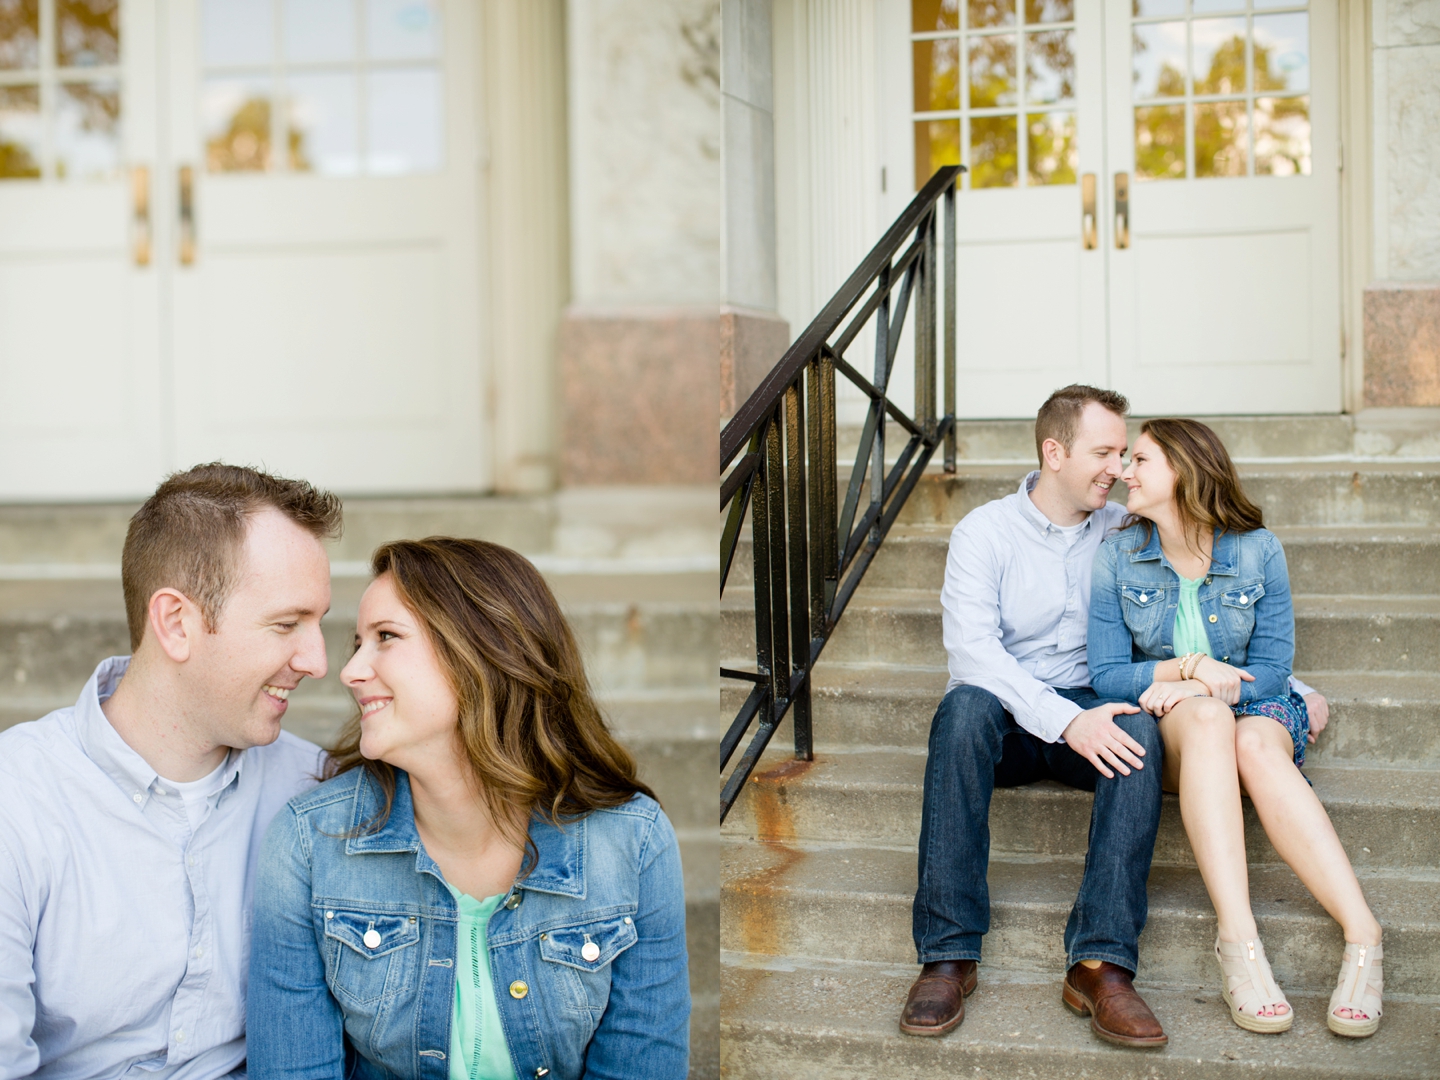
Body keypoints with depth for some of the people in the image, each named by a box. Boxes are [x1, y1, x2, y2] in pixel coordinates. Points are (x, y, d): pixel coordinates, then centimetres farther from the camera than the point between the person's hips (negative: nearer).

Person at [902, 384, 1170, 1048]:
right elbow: (971, 646, -15)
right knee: (965, 705, -36)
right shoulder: (985, 531, -1)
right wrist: (1066, 720, -28)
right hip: (1006, 721, -2)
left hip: (1090, 714, 2)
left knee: (1139, 727, -32)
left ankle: (1101, 964, -39)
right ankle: (948, 956, -34)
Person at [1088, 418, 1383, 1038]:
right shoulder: (1116, 557, 1)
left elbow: (1271, 667, -1)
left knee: (1258, 744, -36)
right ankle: (1238, 940, -48)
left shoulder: (1258, 550, -1)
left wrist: (1220, 684, -18)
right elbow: (1106, 674, -2)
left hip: (1254, 709, 0)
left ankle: (1362, 936, -46)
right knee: (1207, 717, -37)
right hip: (1162, 727, 0)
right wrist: (1190, 669, -15)